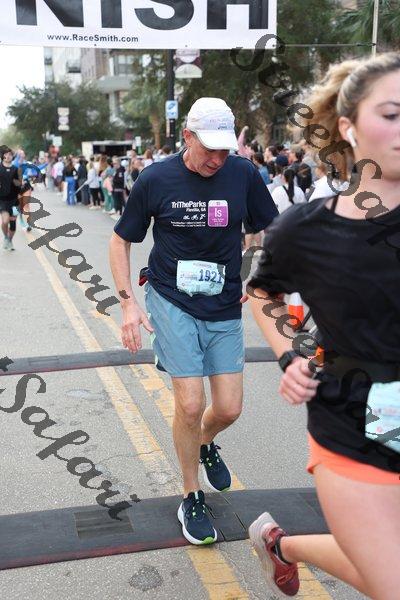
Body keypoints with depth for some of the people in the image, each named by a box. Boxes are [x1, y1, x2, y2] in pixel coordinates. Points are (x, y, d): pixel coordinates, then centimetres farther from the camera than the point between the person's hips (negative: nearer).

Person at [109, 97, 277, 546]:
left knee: (228, 410, 2)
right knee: (190, 404, -8)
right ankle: (191, 499, 16)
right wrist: (128, 302, -6)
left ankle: (205, 444, 41)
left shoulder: (243, 174, -5)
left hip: (225, 308, 2)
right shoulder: (155, 179, -8)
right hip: (171, 302, -2)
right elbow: (120, 241, 2)